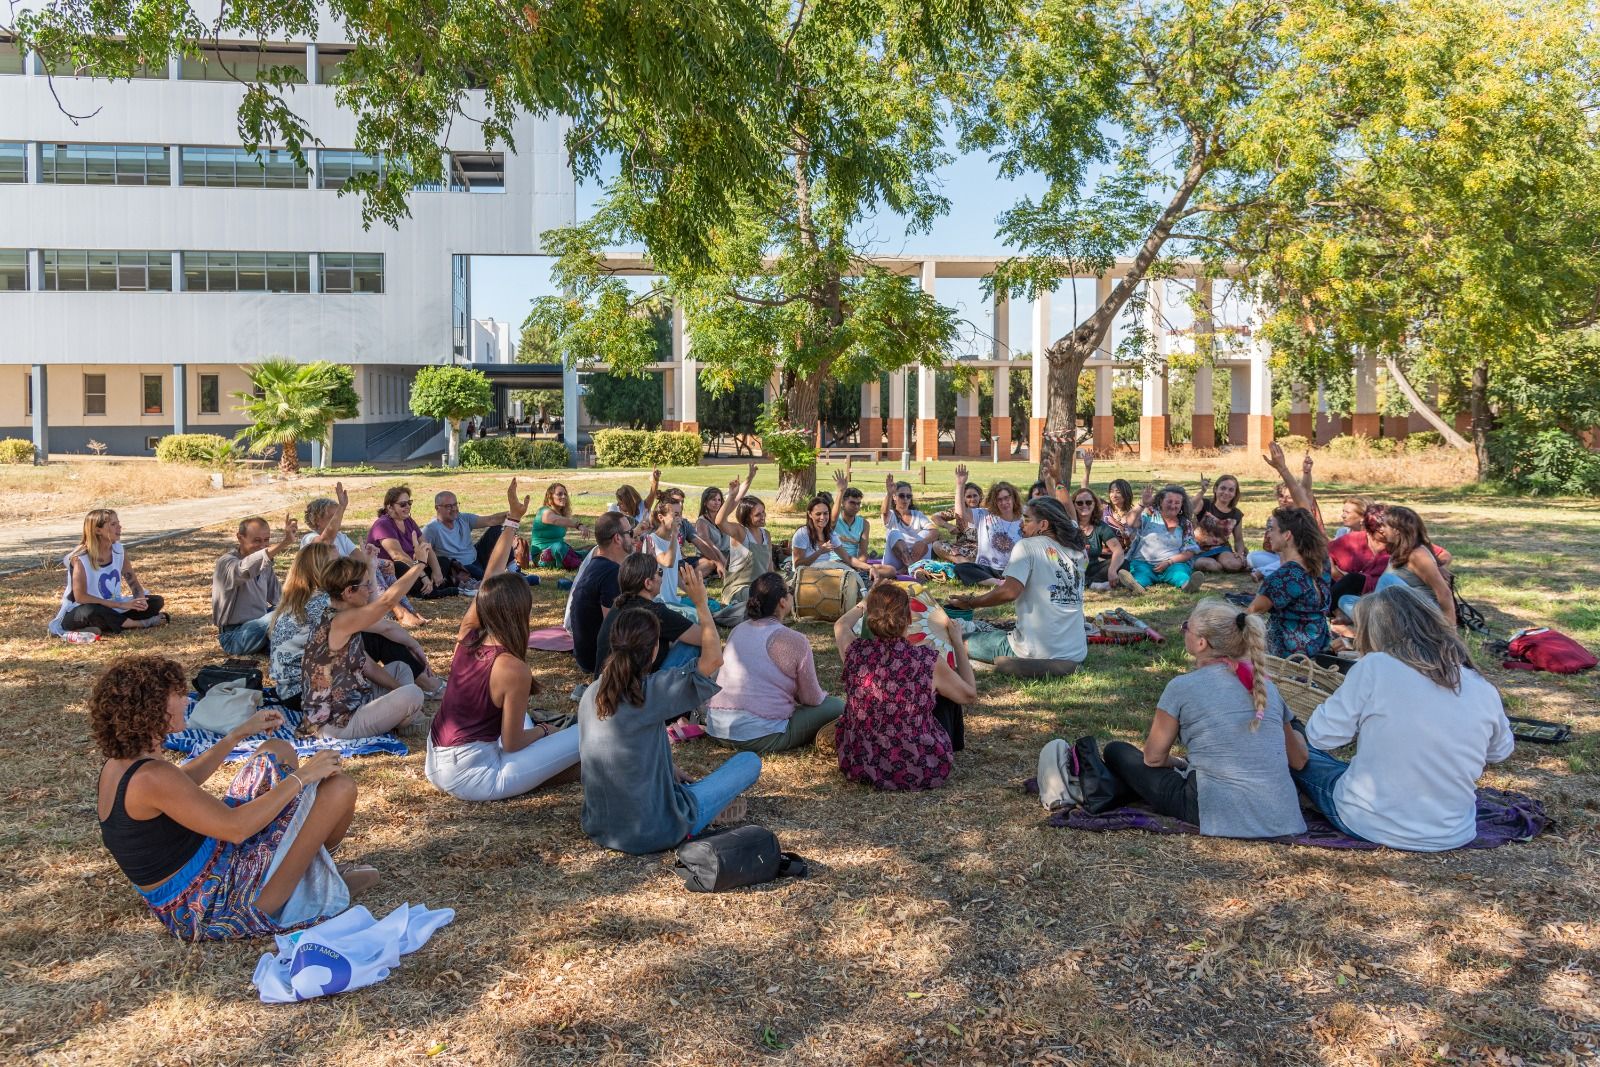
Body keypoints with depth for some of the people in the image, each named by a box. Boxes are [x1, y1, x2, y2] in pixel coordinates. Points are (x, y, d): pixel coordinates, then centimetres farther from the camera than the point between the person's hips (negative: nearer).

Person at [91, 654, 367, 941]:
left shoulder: (117, 763, 2)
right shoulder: (151, 776, -29)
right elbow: (236, 828, -31)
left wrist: (239, 734, 23)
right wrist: (301, 777, -21)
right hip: (214, 910, -10)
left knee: (277, 751, 15)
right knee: (339, 788, -12)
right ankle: (318, 875, 17)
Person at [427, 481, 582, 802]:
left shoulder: (467, 635, -3)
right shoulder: (514, 669, -22)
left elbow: (490, 579, 7)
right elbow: (511, 744, -15)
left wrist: (513, 519, 11)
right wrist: (543, 731, 6)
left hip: (437, 763, 8)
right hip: (471, 778, -8)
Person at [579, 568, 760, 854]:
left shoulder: (590, 695, -1)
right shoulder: (651, 691, -22)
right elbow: (714, 659, -19)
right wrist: (701, 603, -12)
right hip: (654, 833, -7)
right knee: (750, 761, 6)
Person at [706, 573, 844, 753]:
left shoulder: (738, 630, 10)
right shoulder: (795, 641, -9)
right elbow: (812, 699, 0)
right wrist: (823, 694, 23)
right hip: (758, 736, -7)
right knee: (836, 705, 4)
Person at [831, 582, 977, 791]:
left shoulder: (855, 651, -11)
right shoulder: (929, 660, -17)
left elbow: (841, 625, 15)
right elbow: (970, 695, 2)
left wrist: (868, 602, 31)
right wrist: (958, 643, 12)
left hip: (859, 768, 2)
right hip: (921, 773, -2)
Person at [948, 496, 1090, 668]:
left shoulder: (1027, 546, -8)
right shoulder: (1077, 553, 7)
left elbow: (1009, 591, -21)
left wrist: (970, 603, -8)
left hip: (1037, 653, -7)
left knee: (964, 642, 8)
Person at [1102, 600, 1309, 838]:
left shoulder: (1182, 687, -5)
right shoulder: (1266, 685, 8)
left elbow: (1153, 758, 2)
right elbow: (1299, 760, 17)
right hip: (1281, 818, 5)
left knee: (1116, 751, 12)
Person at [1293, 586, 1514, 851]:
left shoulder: (1375, 668, -18)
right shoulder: (1484, 691, -5)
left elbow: (1320, 737, -12)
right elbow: (1500, 751, 14)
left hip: (1369, 824, -5)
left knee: (1299, 754, 20)